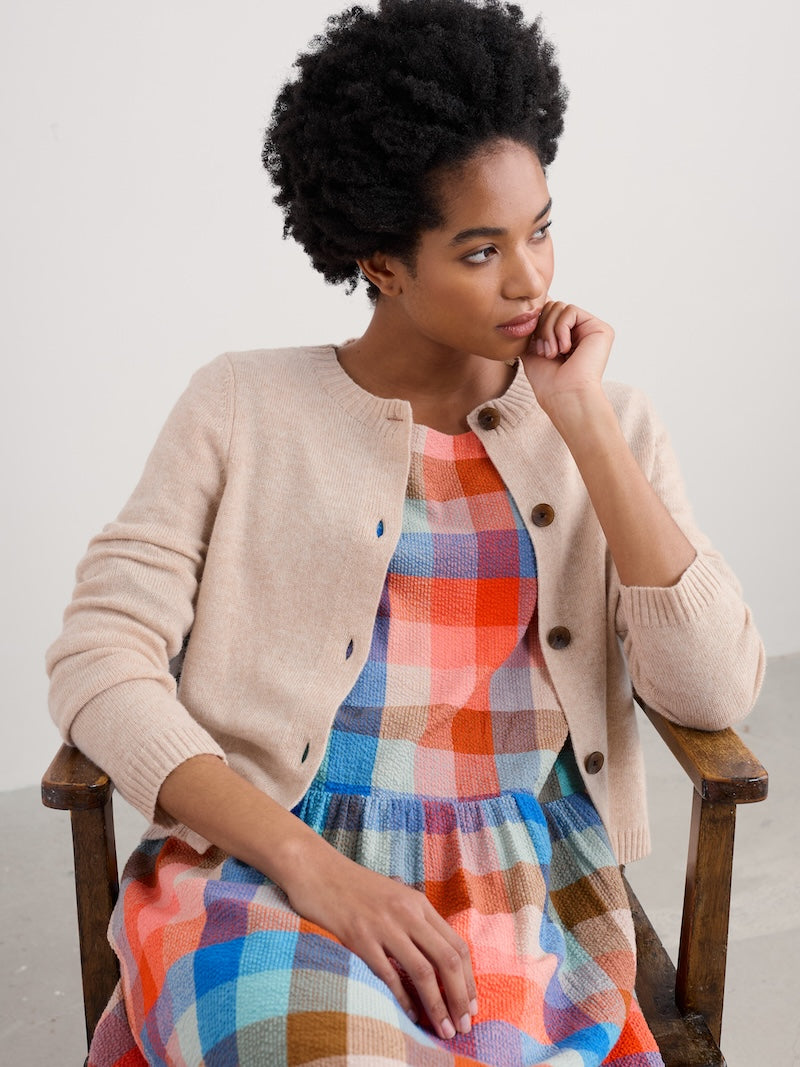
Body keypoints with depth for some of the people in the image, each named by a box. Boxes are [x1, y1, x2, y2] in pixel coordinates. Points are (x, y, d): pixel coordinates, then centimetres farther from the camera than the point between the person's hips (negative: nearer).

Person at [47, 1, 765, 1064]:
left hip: (527, 880, 1)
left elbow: (716, 692, 0)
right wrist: (309, 864, -16)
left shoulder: (608, 426, 11)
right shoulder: (243, 406, 5)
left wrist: (582, 422, -6)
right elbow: (98, 653, -3)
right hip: (264, 860, 0)